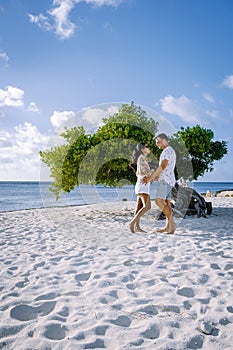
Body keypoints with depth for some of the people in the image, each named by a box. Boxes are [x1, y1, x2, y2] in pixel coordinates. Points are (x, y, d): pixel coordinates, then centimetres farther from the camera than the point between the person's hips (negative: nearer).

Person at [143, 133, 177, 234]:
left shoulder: (168, 150, -7)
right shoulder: (168, 152, 25)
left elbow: (162, 167, -16)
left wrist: (150, 178, -13)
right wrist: (153, 178, 17)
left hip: (165, 180, -10)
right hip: (166, 180, 10)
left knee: (159, 201, -18)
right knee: (167, 203, 4)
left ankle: (171, 223, -17)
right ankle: (168, 226, 3)